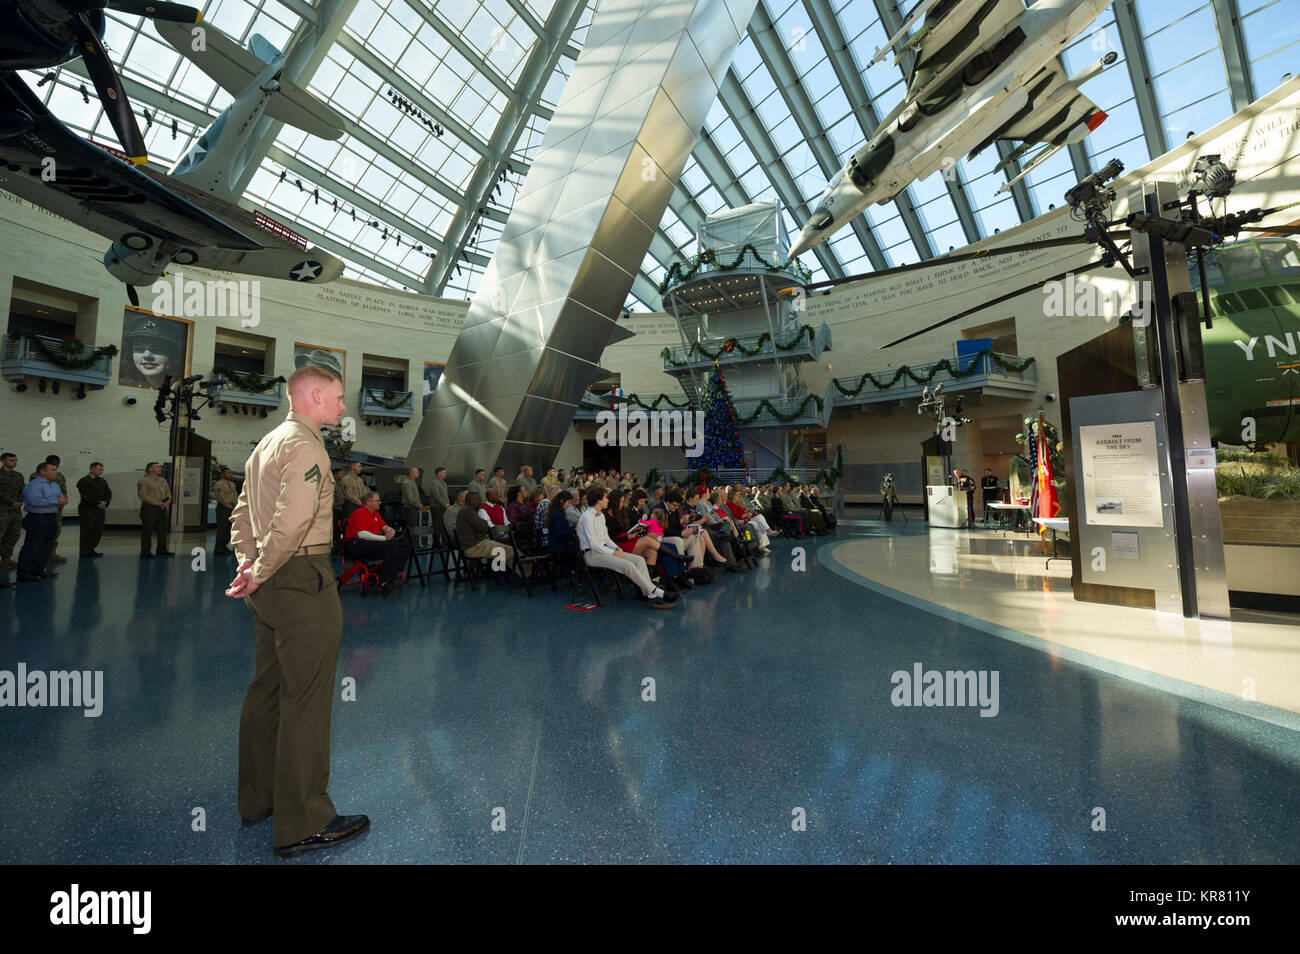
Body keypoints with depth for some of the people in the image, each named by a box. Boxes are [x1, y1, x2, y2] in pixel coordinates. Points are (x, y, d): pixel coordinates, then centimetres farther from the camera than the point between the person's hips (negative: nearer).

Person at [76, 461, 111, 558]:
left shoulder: (102, 481, 16)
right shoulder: (83, 481, -4)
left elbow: (108, 493, 9)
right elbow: (87, 495, -14)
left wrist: (105, 502, -8)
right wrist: (98, 503, -16)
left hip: (100, 509, 6)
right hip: (87, 509, -6)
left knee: (98, 531, 7)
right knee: (87, 531, -2)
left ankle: (91, 549, 18)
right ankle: (85, 551, 5)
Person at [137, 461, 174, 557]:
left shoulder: (162, 480, 16)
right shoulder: (143, 481, -5)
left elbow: (168, 492, 16)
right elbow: (142, 495, -14)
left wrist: (167, 502, -5)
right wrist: (157, 503, -17)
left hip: (162, 509, 7)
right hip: (149, 508, -7)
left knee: (162, 530, 9)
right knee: (147, 531, -2)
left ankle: (162, 550, 17)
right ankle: (145, 553, 4)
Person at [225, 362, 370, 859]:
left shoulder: (267, 442, 17)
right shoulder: (305, 445, -14)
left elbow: (242, 511, 21)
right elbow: (292, 523, -25)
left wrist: (247, 562, 13)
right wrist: (258, 574, -12)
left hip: (270, 586, 10)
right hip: (303, 582, -10)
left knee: (267, 689, 19)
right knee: (306, 700, -2)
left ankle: (257, 800, 34)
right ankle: (303, 825, 9)